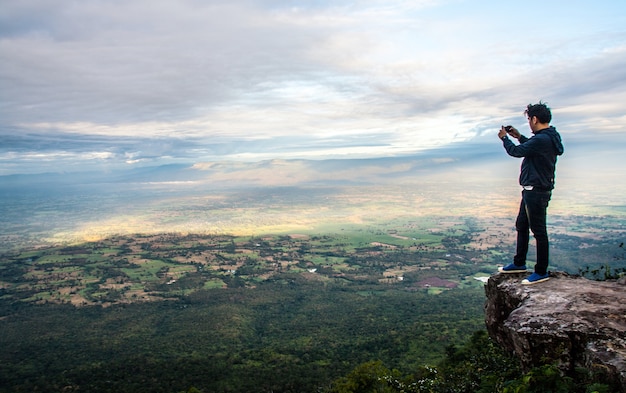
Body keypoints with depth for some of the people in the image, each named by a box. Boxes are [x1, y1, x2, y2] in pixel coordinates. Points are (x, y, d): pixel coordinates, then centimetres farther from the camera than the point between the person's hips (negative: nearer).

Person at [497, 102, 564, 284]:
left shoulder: (542, 139, -23)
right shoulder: (549, 137, 10)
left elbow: (515, 151, -17)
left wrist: (504, 137, 1)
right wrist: (519, 137, 23)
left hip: (537, 192, -11)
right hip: (532, 190, 11)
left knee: (538, 231, -2)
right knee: (521, 226, 19)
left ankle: (542, 272, 8)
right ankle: (519, 263, 32)